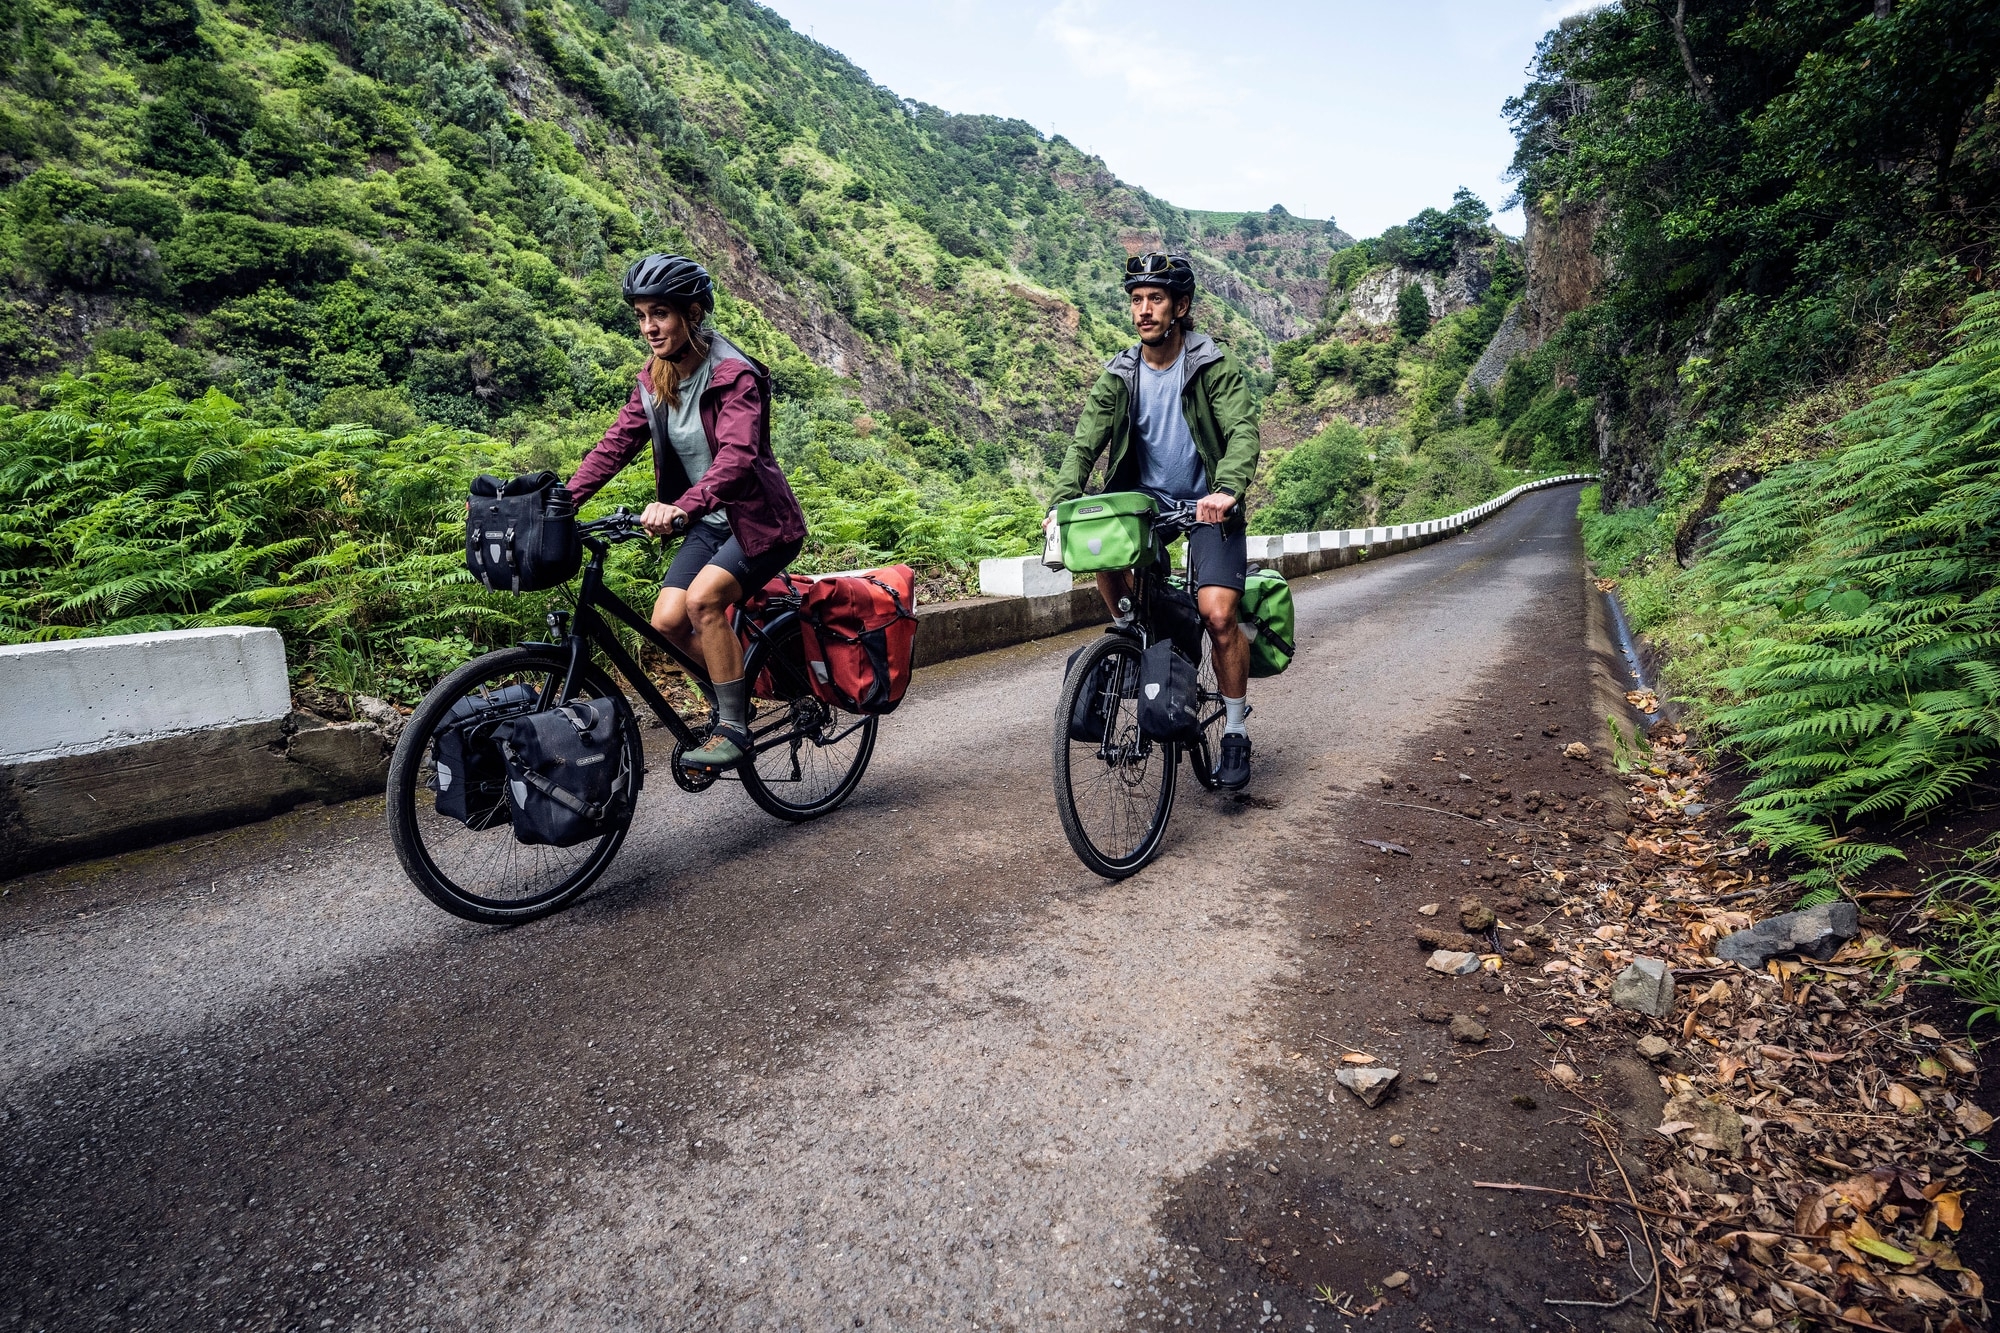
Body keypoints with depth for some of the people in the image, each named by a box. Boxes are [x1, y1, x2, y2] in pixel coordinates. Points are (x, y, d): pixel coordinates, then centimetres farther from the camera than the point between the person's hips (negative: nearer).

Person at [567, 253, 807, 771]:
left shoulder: (733, 374, -19)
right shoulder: (654, 378, 4)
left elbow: (736, 455, -34)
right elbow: (618, 442, 0)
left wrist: (680, 507, -49)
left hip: (760, 519, -7)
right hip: (710, 522, 7)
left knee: (703, 599, -27)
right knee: (667, 621, -9)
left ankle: (734, 728, -13)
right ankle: (737, 687, 17)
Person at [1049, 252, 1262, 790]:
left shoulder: (1214, 366, -10)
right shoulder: (1119, 376, 0)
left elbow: (1243, 431, -22)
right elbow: (1085, 441, -8)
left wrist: (1226, 490, -42)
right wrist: (1064, 499, -26)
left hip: (1208, 504, -3)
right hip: (1147, 497, 3)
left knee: (1218, 614, -17)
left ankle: (1235, 732, 2)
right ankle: (1129, 634, -1)